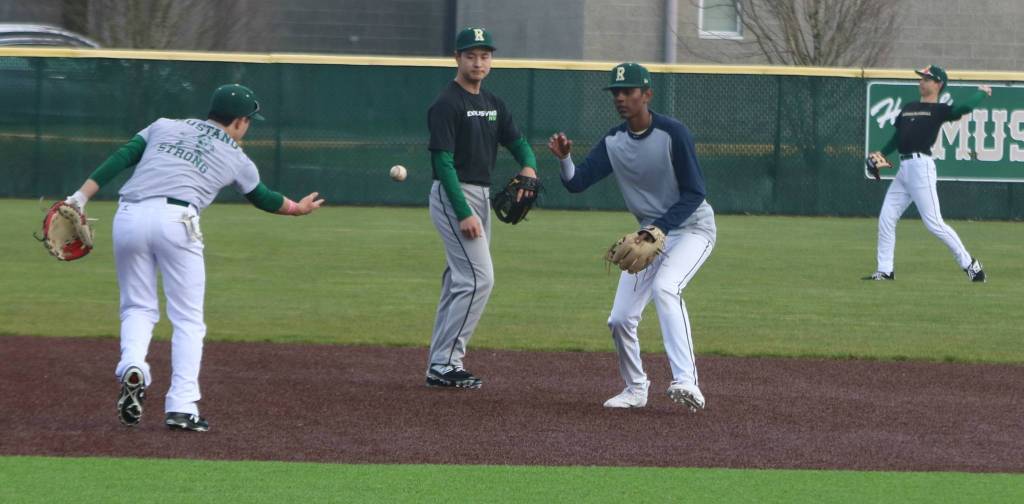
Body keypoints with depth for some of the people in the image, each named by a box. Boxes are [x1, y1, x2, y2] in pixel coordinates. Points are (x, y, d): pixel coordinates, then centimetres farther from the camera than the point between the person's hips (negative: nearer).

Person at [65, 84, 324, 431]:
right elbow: (262, 198, 35)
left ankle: (132, 366, -13)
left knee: (138, 308, 16)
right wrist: (297, 208, 54)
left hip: (128, 217, 3)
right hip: (174, 220, -3)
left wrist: (81, 197, 4)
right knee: (188, 319, 7)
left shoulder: (164, 126, 23)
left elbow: (120, 159, 10)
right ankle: (181, 406, -3)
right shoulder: (236, 159, 18)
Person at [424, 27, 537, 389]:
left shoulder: (493, 104, 13)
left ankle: (440, 363, 16)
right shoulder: (447, 104, -13)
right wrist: (464, 213, -23)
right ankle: (444, 363, -12)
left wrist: (528, 165, -11)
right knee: (479, 278, -15)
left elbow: (517, 141, 14)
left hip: (481, 196, 9)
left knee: (460, 280, 11)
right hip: (452, 196, -9)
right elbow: (443, 162, -18)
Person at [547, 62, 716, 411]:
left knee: (664, 287, -34)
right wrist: (564, 159, -29)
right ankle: (636, 390, 23)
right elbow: (577, 183, -8)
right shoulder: (613, 142, -2)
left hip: (692, 228, -7)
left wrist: (659, 228, -30)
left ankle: (686, 382, -41)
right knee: (620, 318, 0)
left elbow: (695, 194, -20)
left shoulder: (673, 134, -20)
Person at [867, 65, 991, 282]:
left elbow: (964, 107, -20)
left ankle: (969, 264, -2)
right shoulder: (909, 108, 21)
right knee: (886, 218, 5)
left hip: (921, 165, -8)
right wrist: (881, 153, 15)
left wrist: (982, 92, -4)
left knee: (934, 222, -11)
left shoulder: (940, 110, -3)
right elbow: (897, 136, 27)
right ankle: (885, 270, 11)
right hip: (904, 167, 8)